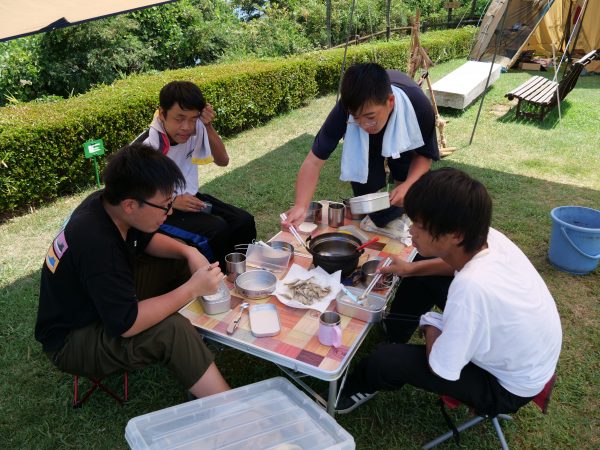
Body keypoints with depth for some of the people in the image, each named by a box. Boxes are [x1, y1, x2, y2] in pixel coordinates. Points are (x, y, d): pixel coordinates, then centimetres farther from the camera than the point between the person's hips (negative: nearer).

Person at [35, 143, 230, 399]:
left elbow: (146, 240, 7)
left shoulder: (106, 202, -12)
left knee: (178, 263, 0)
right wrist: (192, 289, -28)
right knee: (171, 329, -31)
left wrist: (188, 251, -11)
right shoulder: (96, 244, -37)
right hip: (70, 341, -9)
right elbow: (127, 324, -34)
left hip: (107, 301, 9)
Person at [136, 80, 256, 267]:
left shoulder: (196, 129, -10)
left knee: (244, 221, -11)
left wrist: (208, 126, -16)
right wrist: (173, 202, -23)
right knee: (217, 229, -26)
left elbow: (223, 160, -2)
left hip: (190, 198, 6)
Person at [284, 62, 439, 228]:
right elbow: (314, 160, -40)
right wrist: (301, 206, -55)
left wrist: (408, 185, -43)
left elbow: (425, 154, -24)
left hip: (404, 136, 0)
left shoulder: (419, 106, -41)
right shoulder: (345, 110, -43)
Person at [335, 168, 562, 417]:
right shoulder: (487, 237, -20)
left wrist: (430, 325, -9)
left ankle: (360, 389, 27)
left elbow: (442, 369, -27)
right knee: (424, 276, 13)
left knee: (385, 360, -10)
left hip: (507, 388, -7)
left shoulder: (471, 287, -43)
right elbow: (457, 260, 9)